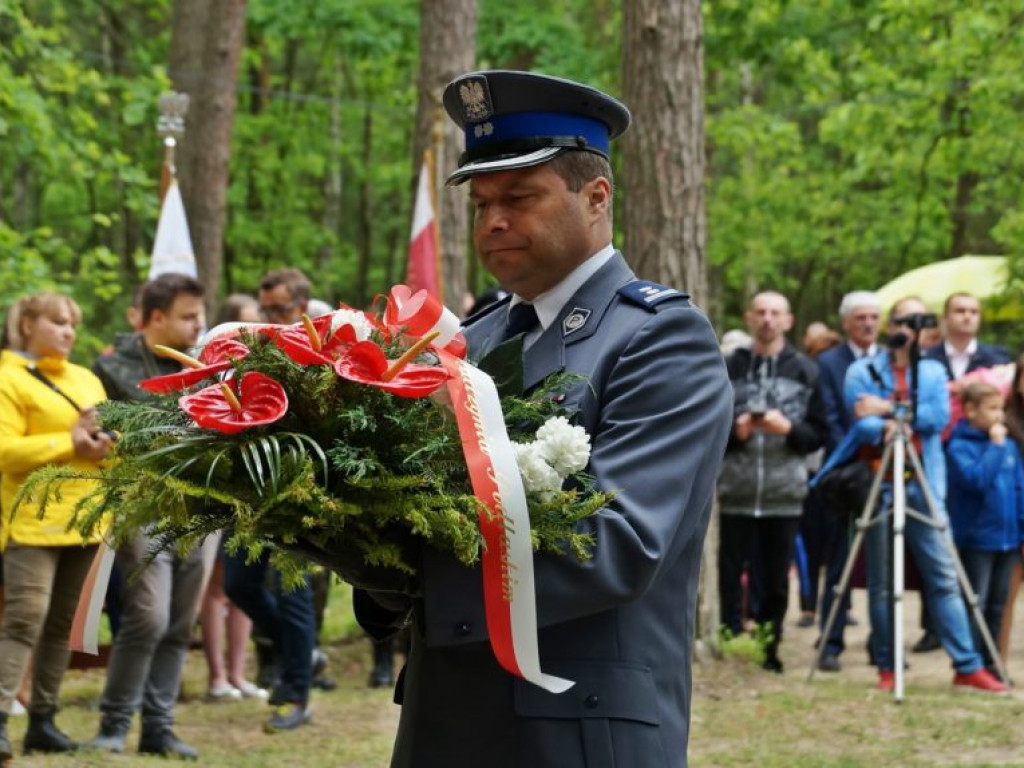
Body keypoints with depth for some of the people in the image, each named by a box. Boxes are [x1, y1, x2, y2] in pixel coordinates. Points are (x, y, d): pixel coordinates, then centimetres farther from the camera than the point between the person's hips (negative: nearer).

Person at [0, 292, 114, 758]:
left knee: (63, 624, 8)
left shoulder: (87, 380, 18)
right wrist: (69, 444, -17)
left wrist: (103, 444, -6)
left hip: (85, 520, 7)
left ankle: (43, 721, 14)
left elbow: (116, 435, 18)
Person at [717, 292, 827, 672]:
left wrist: (788, 429, -11)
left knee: (775, 583, 5)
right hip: (736, 492, -1)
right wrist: (734, 431, -12)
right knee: (730, 579, -1)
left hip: (785, 495, 1)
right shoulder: (728, 368, 6)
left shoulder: (805, 372, 9)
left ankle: (768, 654, 16)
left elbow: (818, 435, 7)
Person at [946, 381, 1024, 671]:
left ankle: (989, 664, 18)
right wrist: (994, 446, -18)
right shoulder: (959, 446, -9)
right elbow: (976, 479, -24)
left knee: (997, 606, 10)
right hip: (976, 540, -6)